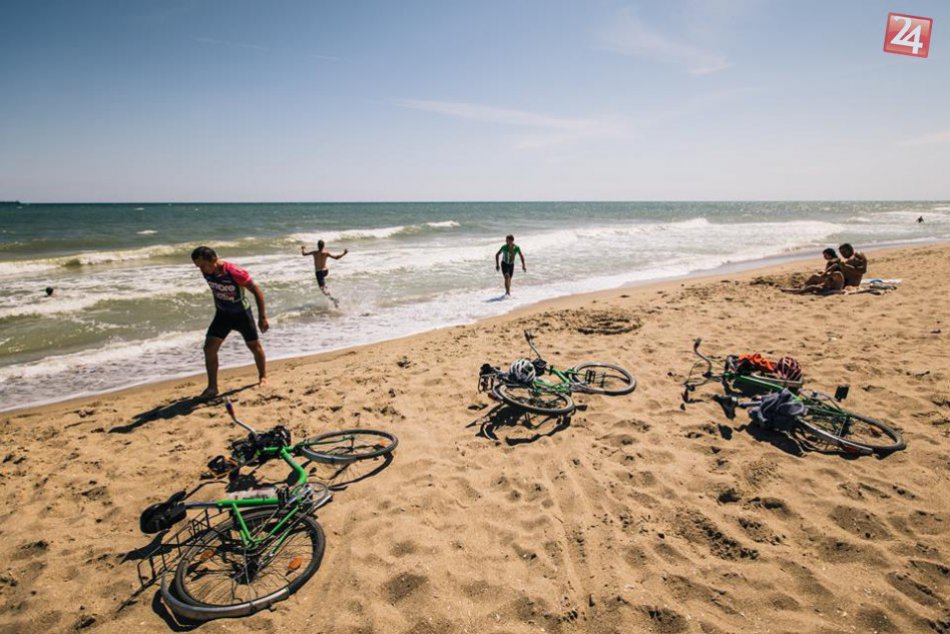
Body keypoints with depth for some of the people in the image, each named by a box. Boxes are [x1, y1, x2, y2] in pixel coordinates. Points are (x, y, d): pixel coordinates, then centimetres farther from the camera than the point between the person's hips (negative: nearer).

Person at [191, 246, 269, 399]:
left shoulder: (235, 272, -30)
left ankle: (263, 377, 33)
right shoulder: (207, 273, -13)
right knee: (209, 347, -8)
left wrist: (262, 317, -23)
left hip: (241, 313, -4)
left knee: (255, 346, 10)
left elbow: (257, 291, -22)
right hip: (222, 313, 5)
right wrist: (218, 307, 17)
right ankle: (212, 387, 1)